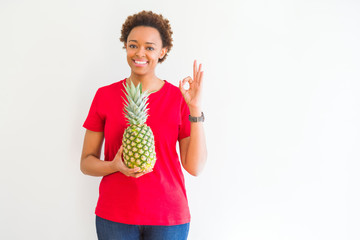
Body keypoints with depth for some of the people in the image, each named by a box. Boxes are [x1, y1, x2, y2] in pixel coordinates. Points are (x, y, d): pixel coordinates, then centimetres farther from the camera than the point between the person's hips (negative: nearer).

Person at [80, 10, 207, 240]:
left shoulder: (179, 98, -3)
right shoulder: (105, 96, 0)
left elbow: (195, 167, -7)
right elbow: (86, 162, 3)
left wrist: (195, 108, -14)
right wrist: (115, 166, -17)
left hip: (168, 216, 0)